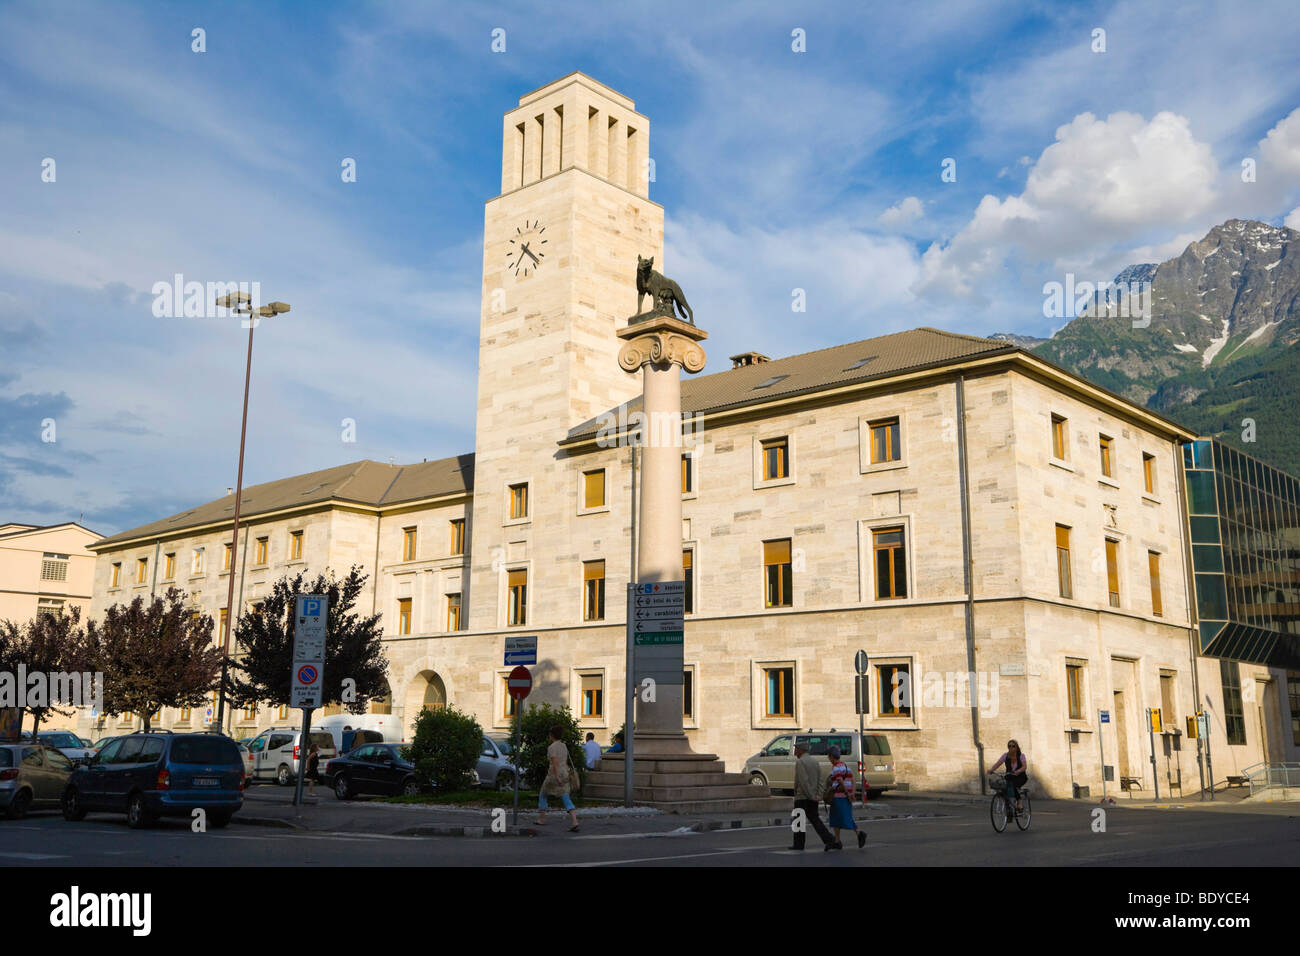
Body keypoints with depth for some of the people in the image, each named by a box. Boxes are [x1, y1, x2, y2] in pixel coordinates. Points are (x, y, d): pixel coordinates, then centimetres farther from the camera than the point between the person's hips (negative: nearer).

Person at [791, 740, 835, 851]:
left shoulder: (800, 762, -13)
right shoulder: (815, 761, 12)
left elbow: (803, 781, -21)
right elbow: (820, 780, 7)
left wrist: (811, 796, -17)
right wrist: (819, 795, -1)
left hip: (802, 797, -7)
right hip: (813, 797, 7)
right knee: (814, 819, 10)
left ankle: (799, 844, 9)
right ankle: (828, 839, -3)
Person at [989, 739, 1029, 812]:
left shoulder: (1021, 756, -12)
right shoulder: (1005, 756, -5)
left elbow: (1024, 767, -27)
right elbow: (997, 764, -15)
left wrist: (1018, 771, -48)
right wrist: (991, 770, -35)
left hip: (1021, 778, -3)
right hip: (1009, 777, 3)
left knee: (1012, 784, -33)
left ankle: (1019, 803, -19)